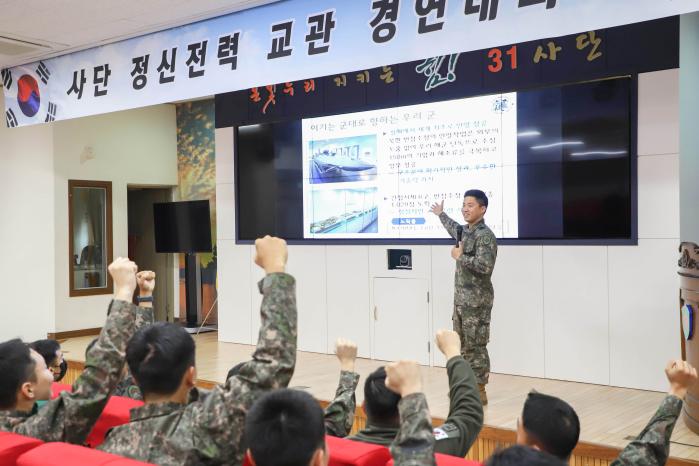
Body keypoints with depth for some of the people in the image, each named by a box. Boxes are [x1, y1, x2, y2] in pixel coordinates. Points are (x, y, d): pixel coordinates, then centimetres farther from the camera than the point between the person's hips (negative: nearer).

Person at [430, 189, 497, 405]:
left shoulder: (485, 235, -15)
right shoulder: (466, 232, 13)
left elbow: (485, 266, -28)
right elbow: (455, 230, 39)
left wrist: (460, 257, -17)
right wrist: (441, 214, 52)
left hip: (477, 302, -9)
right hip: (461, 299, 9)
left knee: (476, 346, -3)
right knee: (462, 345, 13)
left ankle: (479, 391, 5)